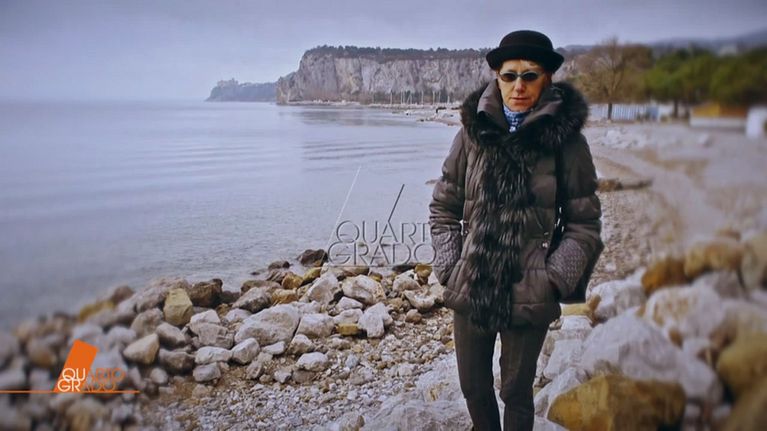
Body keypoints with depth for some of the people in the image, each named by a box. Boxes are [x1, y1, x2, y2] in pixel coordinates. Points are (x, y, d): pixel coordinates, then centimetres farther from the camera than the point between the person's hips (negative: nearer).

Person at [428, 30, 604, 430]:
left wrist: (554, 280, -10)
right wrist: (449, 267, -2)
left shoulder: (566, 140, -7)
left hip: (528, 295, -2)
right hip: (470, 288, 3)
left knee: (516, 393, 13)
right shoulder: (472, 131, -2)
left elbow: (584, 225, -1)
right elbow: (443, 207, 6)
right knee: (473, 387, 18)